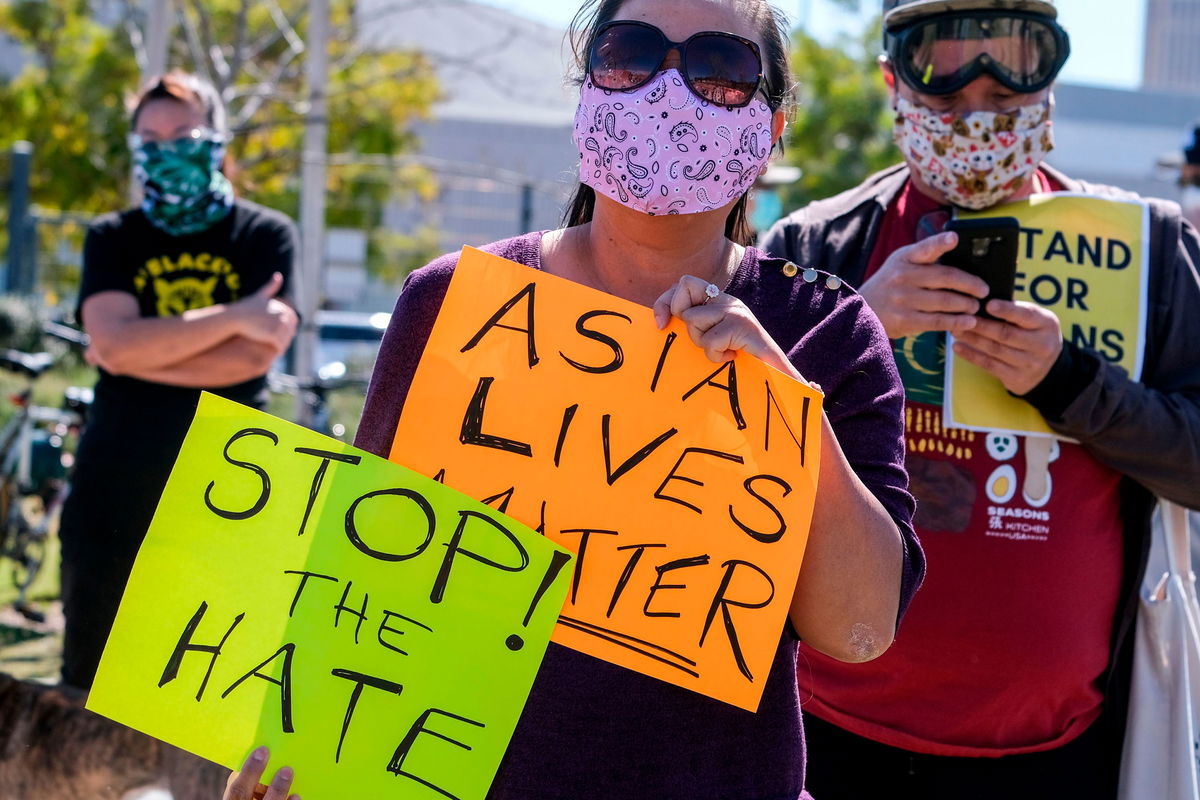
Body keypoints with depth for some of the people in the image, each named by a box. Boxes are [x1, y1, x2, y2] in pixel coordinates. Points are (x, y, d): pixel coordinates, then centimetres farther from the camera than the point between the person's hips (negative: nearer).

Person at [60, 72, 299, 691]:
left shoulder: (267, 235, 3)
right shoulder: (111, 238, 7)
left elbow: (255, 356, -12)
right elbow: (115, 341, -11)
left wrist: (141, 353, -10)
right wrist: (234, 316, -15)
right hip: (114, 484, 2)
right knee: (87, 676, 9)